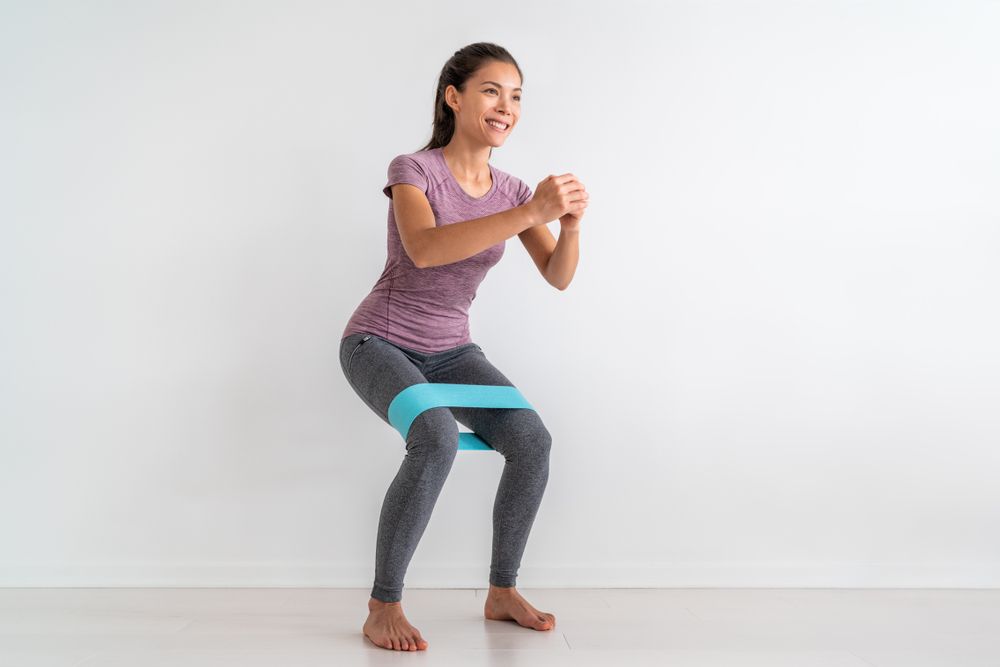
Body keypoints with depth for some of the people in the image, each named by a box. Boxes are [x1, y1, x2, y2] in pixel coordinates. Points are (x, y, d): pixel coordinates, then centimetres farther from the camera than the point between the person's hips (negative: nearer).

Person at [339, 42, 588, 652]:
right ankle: (383, 608, -18)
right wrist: (529, 213, -42)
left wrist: (571, 222, -27)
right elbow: (424, 249, -35)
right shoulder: (412, 170, -13)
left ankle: (502, 591, 1)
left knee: (532, 440, -17)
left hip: (450, 351, 5)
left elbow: (558, 277, -6)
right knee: (438, 439, -33)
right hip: (380, 343, -5)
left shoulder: (511, 190, 2)